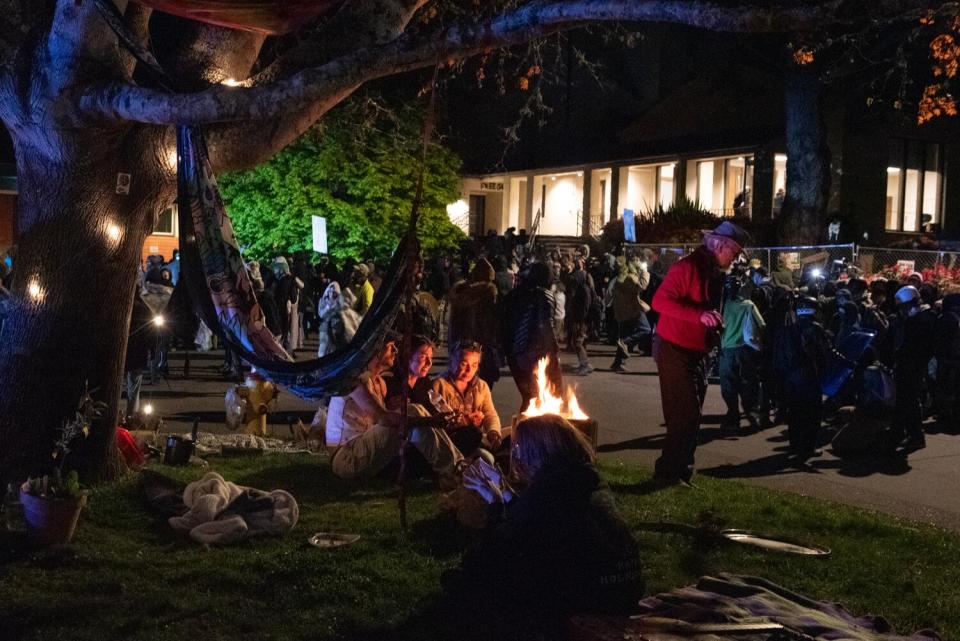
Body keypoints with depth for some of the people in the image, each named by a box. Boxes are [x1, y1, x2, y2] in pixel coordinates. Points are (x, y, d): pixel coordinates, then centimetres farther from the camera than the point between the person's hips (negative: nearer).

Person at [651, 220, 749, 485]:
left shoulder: (716, 272, 11)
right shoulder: (688, 267, -17)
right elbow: (660, 301, -27)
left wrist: (714, 330, 7)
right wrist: (700, 315, -34)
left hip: (697, 351, 9)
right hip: (676, 351, -9)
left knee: (691, 413, 15)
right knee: (685, 414, -9)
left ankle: (681, 469, 25)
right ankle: (668, 472, 0)